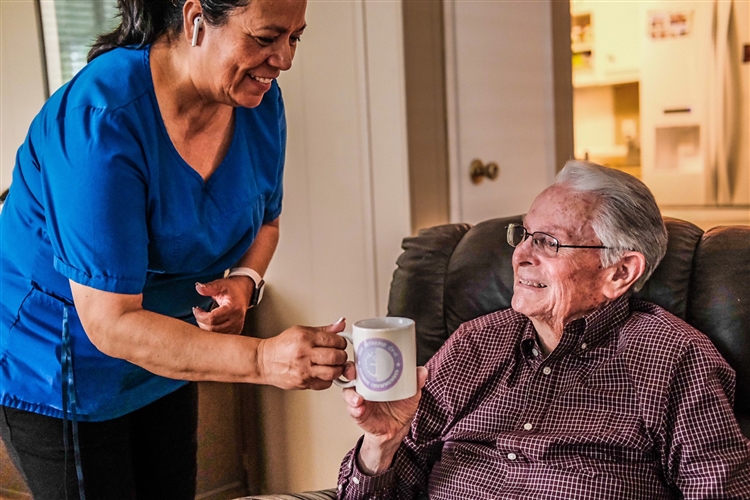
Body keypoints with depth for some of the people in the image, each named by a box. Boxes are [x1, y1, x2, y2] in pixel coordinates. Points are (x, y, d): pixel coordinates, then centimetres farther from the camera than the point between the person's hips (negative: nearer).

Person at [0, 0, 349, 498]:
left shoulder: (260, 102, -10)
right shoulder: (101, 121, -31)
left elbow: (265, 221, 8)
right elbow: (111, 324, -33)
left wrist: (243, 281, -15)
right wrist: (262, 359, -42)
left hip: (166, 357, 7)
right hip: (59, 372, -6)